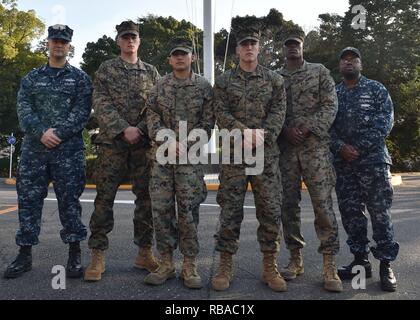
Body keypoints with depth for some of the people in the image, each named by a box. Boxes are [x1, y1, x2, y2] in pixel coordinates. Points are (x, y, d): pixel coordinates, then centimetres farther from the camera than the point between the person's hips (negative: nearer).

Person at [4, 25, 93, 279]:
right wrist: (41, 133, -14)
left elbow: (82, 112, -3)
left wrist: (58, 133, -15)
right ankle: (25, 255, 15)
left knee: (70, 201, -1)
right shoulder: (32, 78, 17)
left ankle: (75, 255, 9)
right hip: (34, 148, 3)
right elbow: (24, 109, 4)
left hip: (69, 150, -3)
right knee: (29, 200, 4)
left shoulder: (80, 78, 9)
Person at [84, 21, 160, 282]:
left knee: (146, 197, 3)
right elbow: (101, 104, -3)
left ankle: (145, 253, 14)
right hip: (112, 142, -2)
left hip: (144, 143, 2)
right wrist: (124, 129, -15)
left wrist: (141, 129, -9)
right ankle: (98, 255, 6)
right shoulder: (106, 69, 8)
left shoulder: (151, 72, 14)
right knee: (104, 198, -2)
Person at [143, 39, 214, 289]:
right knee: (161, 208, 1)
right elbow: (153, 118, 4)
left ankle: (190, 266, 9)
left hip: (191, 156, -2)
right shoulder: (160, 86, 10)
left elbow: (207, 123, 1)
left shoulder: (204, 86, 4)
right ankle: (167, 263, 14)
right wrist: (168, 142, -11)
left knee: (188, 209, -3)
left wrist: (185, 145, -10)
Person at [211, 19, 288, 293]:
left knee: (271, 210, 1)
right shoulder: (224, 81, 9)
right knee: (230, 210, 0)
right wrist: (244, 132, -17)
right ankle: (226, 267, 11)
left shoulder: (274, 80, 12)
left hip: (267, 154, 1)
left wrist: (263, 134, -16)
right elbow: (222, 114, -1)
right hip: (234, 154, -1)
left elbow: (278, 112, 2)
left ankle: (270, 267, 13)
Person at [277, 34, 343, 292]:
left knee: (323, 204, -7)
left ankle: (330, 266, 0)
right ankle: (296, 259, 16)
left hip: (316, 146, -2)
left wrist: (306, 128, -13)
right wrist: (286, 130, -11)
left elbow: (330, 106, 0)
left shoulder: (320, 72, 9)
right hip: (285, 148, 3)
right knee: (289, 205, 4)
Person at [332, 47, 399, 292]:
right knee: (350, 211, 4)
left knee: (380, 211, -4)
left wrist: (359, 148, -13)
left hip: (373, 158, -3)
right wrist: (341, 147, -11)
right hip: (343, 161, 3)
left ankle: (386, 265, 4)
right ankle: (361, 260, 15)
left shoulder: (377, 89, 8)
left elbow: (385, 122, -3)